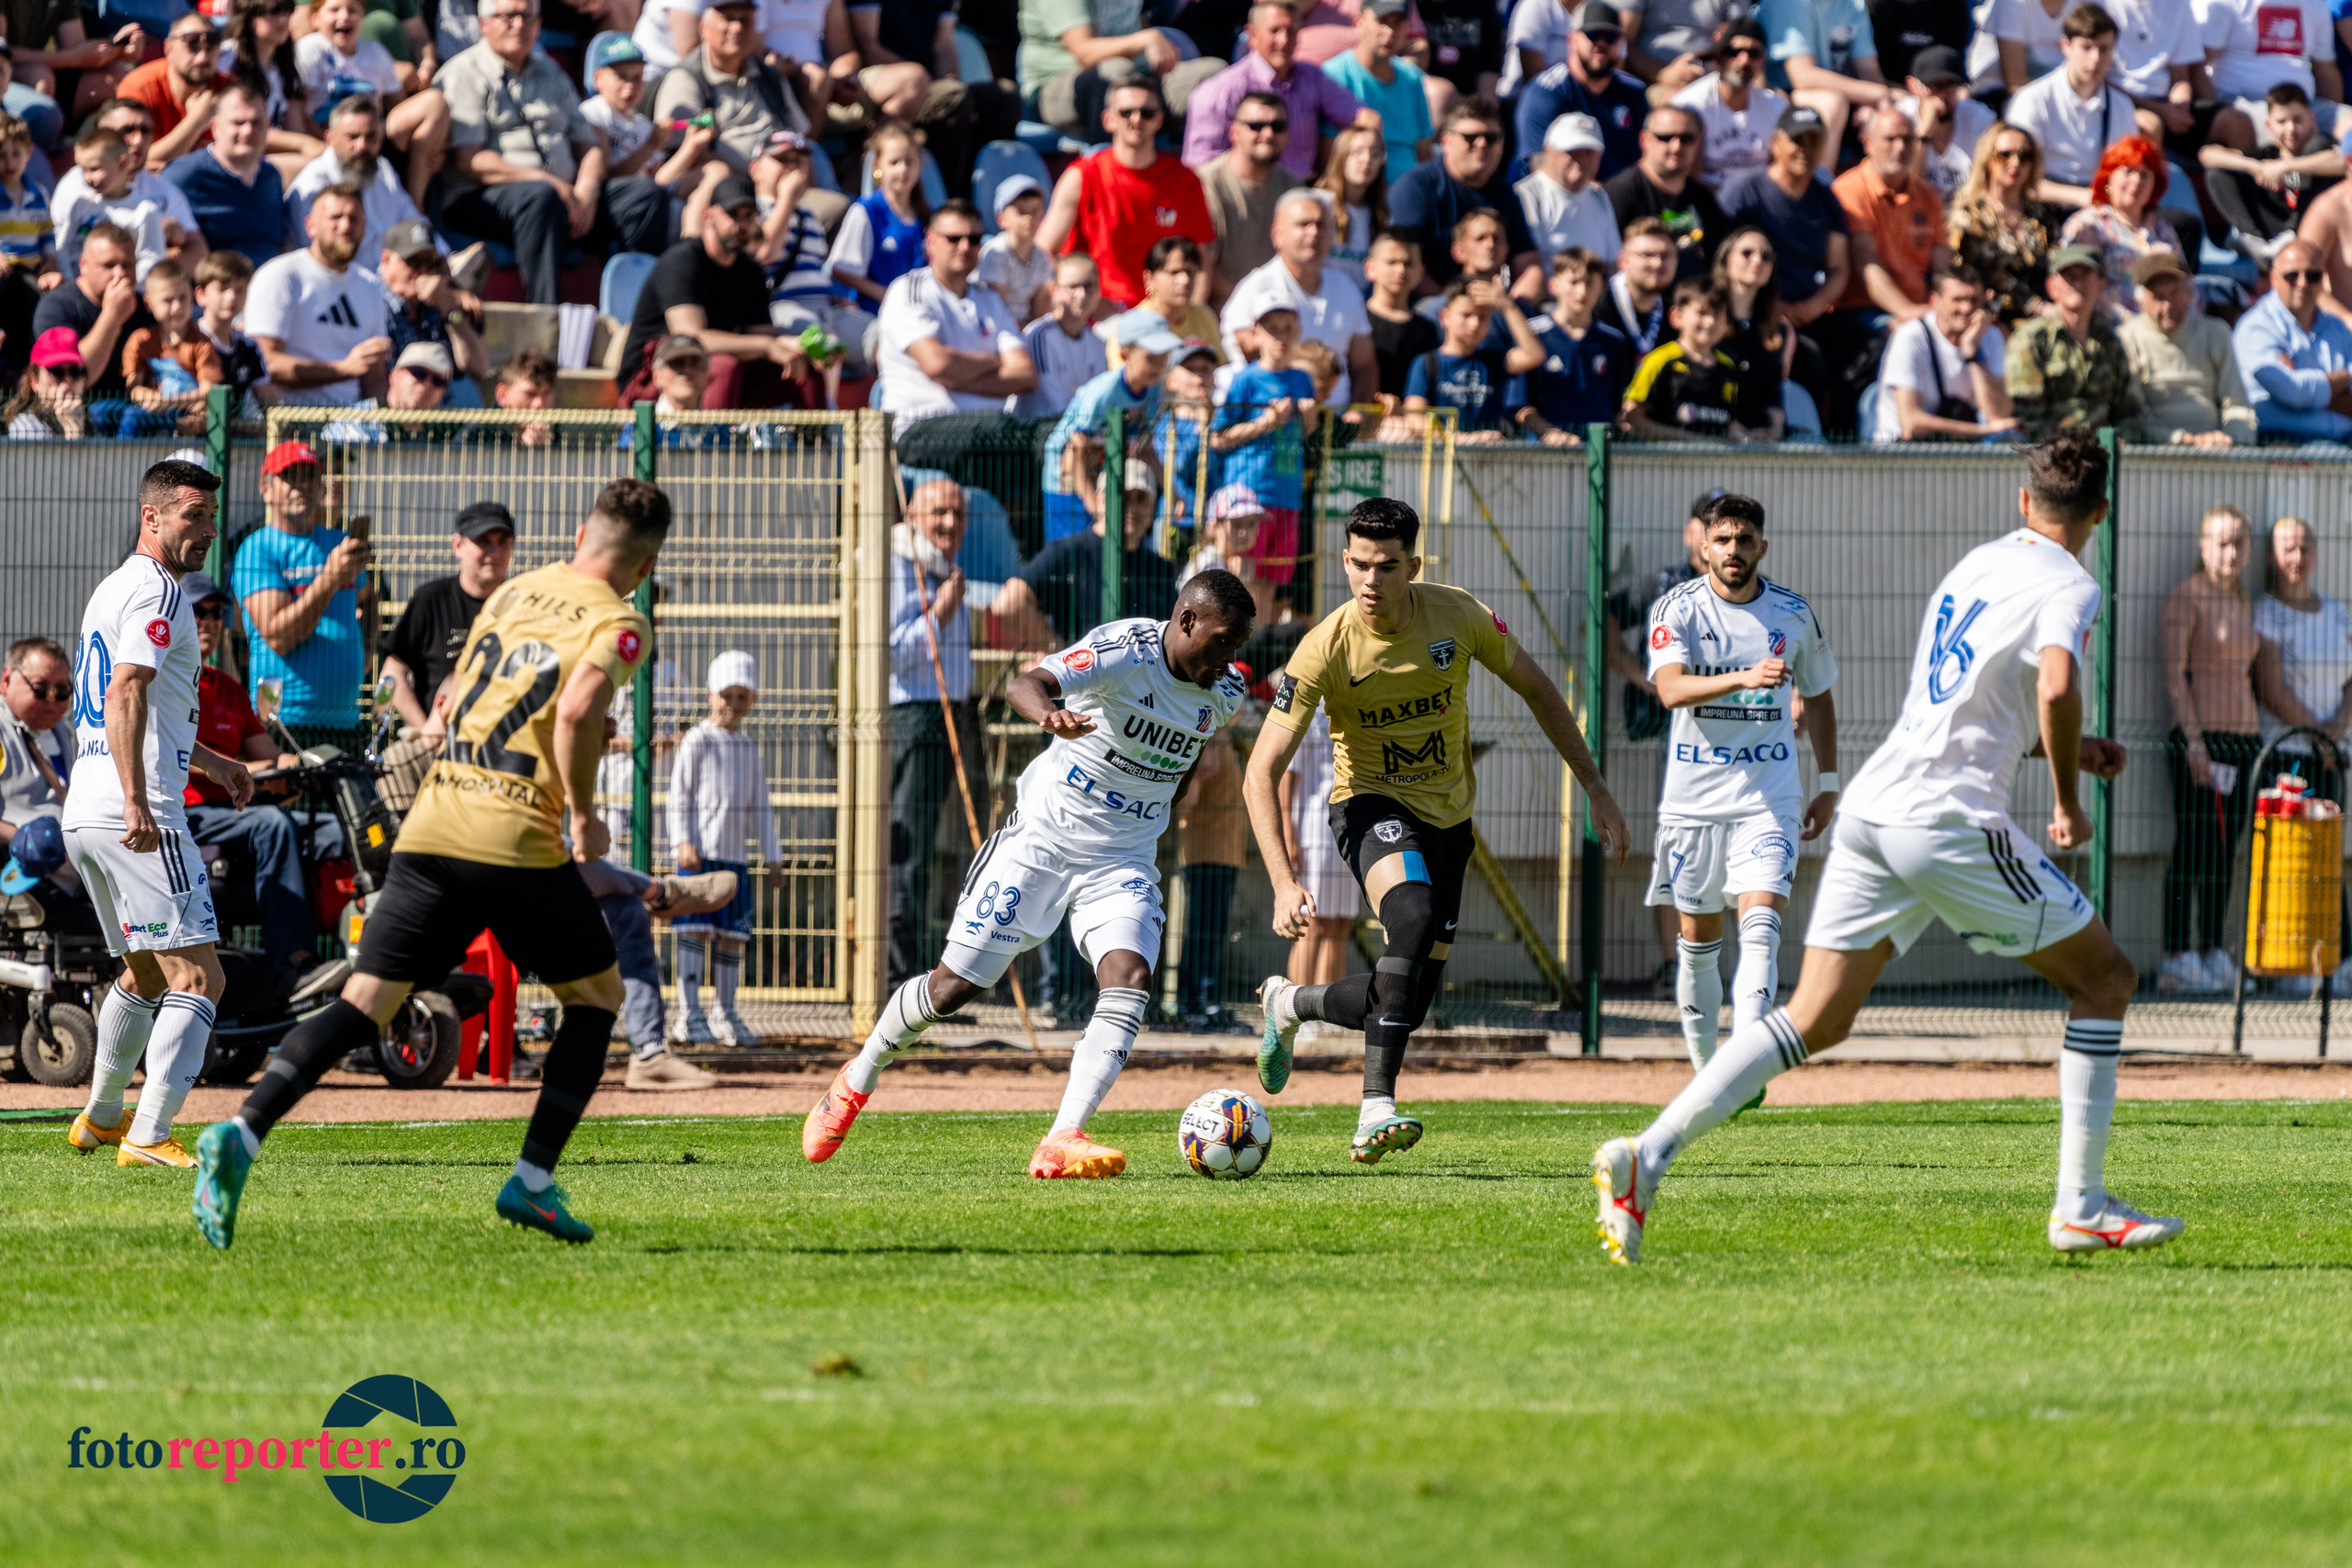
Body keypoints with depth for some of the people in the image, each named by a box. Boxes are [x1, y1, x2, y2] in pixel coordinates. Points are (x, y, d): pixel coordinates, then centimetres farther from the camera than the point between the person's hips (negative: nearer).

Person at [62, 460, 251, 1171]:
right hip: (143, 819, -10)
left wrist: (208, 759, 35)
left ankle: (101, 1116, 38)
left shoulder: (112, 590, 23)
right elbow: (125, 693, -21)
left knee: (146, 973, 28)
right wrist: (136, 801, -30)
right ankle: (148, 1137, -23)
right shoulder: (157, 591, -8)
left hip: (82, 816, 10)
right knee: (198, 979, -13)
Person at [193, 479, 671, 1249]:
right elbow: (579, 708, -21)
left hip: (431, 830, 5)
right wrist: (583, 812, -8)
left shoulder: (511, 593, 19)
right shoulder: (618, 625, -1)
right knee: (597, 995, 16)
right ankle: (533, 1180, 7)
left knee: (365, 999, -1)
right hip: (521, 842, -5)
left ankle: (241, 1134, -22)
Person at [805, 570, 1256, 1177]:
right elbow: (1026, 683, -39)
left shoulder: (1225, 693, 0)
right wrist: (1046, 711, -60)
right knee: (953, 985, 0)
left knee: (1130, 976, -23)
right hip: (1043, 837, -4)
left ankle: (1062, 1142, -28)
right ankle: (858, 1078, 29)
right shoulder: (1125, 650, -21)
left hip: (1123, 863, 4)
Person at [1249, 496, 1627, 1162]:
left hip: (1447, 815, 4)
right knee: (1413, 916, -36)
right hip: (1371, 805, -4)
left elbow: (1535, 689, 4)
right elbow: (1262, 773, -22)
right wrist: (1285, 883, -33)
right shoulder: (1326, 649, -21)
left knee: (1410, 1004, 2)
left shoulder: (1456, 615, -14)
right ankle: (1376, 1107, -38)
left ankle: (1289, 1004, 32)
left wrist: (1597, 791, 5)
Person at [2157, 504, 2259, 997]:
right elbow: (2174, 673, -11)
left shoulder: (2244, 601, 16)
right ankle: (2178, 961, -7)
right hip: (2199, 736, -7)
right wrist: (2193, 740, -17)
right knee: (2193, 848, -8)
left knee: (2224, 853, 7)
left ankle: (2214, 956, 11)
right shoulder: (2185, 596, -5)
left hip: (2246, 738, 7)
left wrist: (2262, 739, 15)